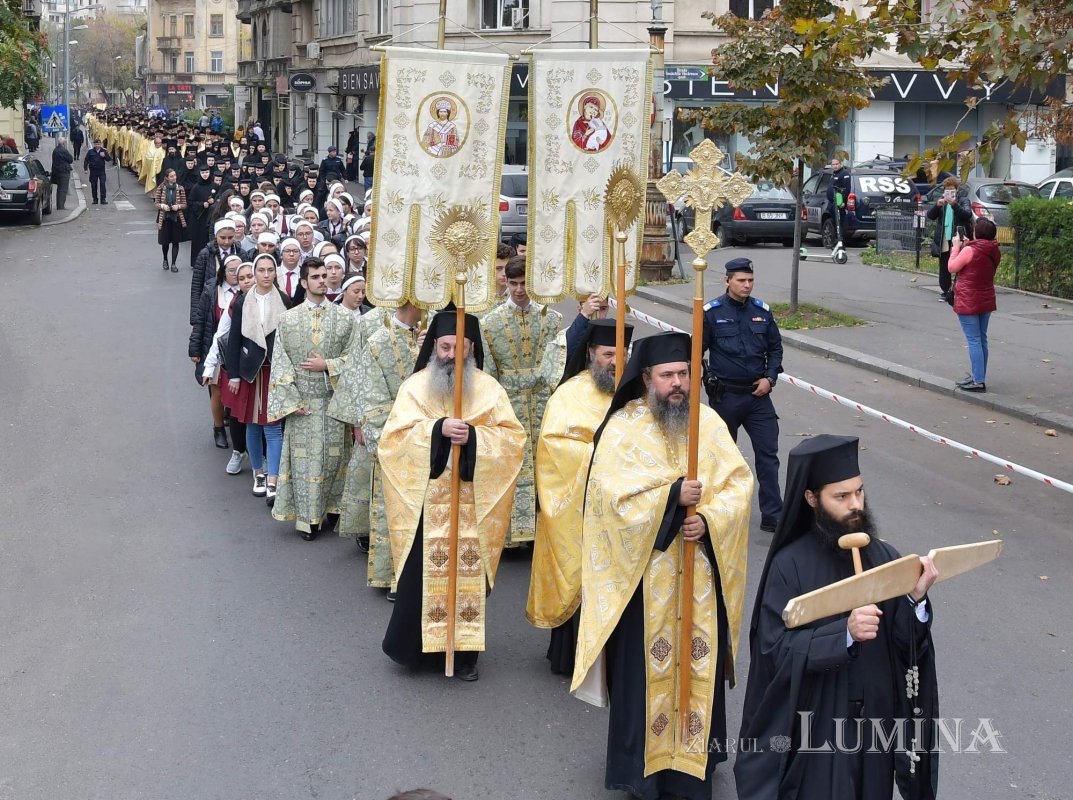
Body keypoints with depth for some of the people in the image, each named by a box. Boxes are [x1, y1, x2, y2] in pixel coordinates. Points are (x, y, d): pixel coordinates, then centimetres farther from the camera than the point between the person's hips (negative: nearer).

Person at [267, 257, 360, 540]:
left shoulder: (344, 317, 2)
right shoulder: (289, 319, 2)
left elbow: (354, 358, 2)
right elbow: (280, 363, 0)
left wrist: (327, 365, -12)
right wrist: (292, 400, -8)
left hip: (334, 398, 0)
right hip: (302, 400, 0)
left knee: (333, 455, 5)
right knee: (305, 458, 2)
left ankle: (332, 507, 21)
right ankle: (307, 517, 9)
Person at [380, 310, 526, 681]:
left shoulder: (489, 388, 4)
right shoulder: (415, 385, 3)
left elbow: (513, 437, -2)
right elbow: (395, 435, -6)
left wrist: (473, 435, -17)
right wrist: (438, 428, -20)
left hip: (473, 503, 1)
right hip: (425, 501, -1)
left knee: (469, 574, 3)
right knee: (421, 575, 1)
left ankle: (463, 652, 15)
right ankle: (414, 646, 18)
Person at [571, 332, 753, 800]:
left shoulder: (709, 423, 4)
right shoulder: (622, 428, -7)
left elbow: (739, 483, 0)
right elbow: (612, 496, -16)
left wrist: (709, 519, -16)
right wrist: (672, 495, -22)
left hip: (701, 571, 3)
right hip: (643, 572, -3)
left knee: (699, 660, 9)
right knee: (647, 664, 4)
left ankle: (694, 755, 24)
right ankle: (644, 762, 17)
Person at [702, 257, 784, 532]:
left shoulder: (762, 311, 4)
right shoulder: (711, 312, -6)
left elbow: (775, 347, 13)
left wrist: (770, 378, 0)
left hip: (758, 394, 2)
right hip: (725, 395, -2)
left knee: (768, 453, -3)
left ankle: (772, 515, 0)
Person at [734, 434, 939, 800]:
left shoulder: (883, 556, -3)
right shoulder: (790, 565, -12)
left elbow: (905, 646, -4)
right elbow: (777, 650, -17)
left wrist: (916, 599, -22)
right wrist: (844, 634, -29)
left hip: (876, 719, 4)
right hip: (814, 726, -3)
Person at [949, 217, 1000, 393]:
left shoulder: (970, 251, -19)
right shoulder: (994, 252, 3)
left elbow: (952, 267, -8)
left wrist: (957, 246, 1)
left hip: (968, 302, -7)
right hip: (986, 301, 7)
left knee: (973, 340, -6)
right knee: (981, 339, 15)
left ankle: (978, 381, -8)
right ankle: (978, 376, 24)